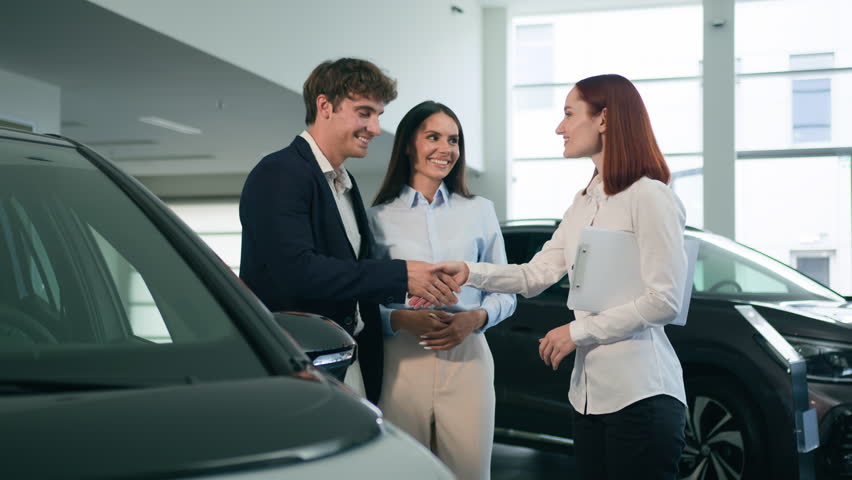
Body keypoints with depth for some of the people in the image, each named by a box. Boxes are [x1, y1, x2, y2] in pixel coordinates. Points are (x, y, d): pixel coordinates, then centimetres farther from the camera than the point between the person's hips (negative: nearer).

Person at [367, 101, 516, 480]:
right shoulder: (379, 218, 5)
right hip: (402, 361, -1)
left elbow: (504, 292, 12)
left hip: (466, 358, 1)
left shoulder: (479, 211, 11)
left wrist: (475, 318, -8)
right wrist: (403, 319, -16)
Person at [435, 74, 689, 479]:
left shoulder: (648, 196, -12)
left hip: (640, 395, -8)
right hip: (589, 391, 8)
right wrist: (469, 272, -5)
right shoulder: (584, 203, 15)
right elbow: (535, 275, 9)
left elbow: (664, 301, -16)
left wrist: (577, 331, -12)